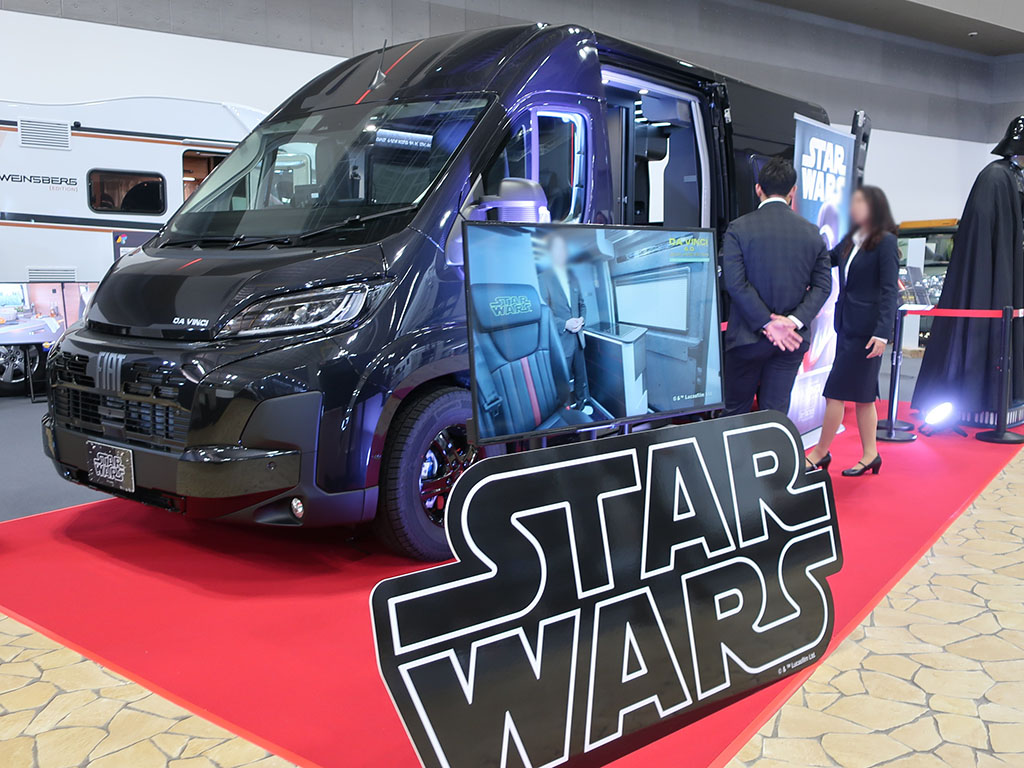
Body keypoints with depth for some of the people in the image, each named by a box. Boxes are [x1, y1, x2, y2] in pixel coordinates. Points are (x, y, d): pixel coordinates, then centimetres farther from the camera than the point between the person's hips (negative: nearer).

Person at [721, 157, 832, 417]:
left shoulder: (739, 228, -6)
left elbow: (735, 282, -14)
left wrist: (768, 323, -12)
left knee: (736, 411, 9)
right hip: (793, 340, 3)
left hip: (749, 337, -3)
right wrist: (794, 321, -8)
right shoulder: (812, 233, 5)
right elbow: (823, 285, 1)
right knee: (776, 412, 9)